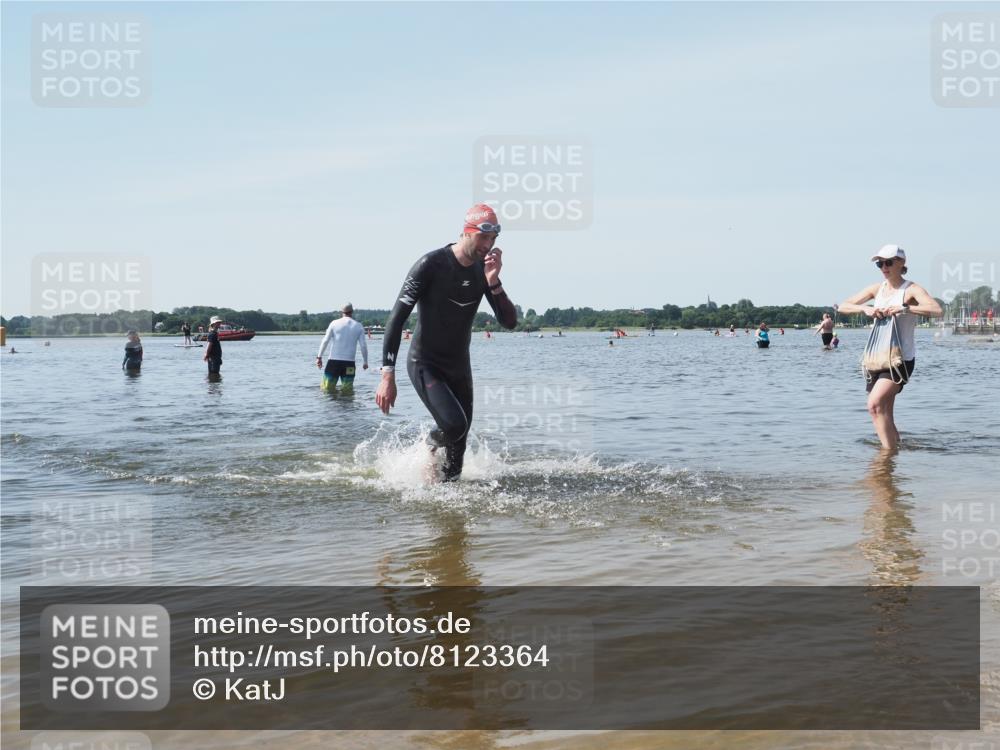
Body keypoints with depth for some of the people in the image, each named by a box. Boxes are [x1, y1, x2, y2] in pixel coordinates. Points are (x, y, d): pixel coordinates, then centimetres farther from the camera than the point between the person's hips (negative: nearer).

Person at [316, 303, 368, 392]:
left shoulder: (334, 323, 2)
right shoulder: (358, 326, 4)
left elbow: (325, 341, -2)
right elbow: (363, 345, 1)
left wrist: (319, 357, 2)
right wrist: (366, 361, 10)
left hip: (333, 361, -1)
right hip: (349, 363, 1)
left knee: (327, 389, 4)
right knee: (348, 390, 4)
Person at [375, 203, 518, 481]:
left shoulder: (484, 270, 0)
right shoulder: (432, 264, -18)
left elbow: (510, 322, -3)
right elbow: (397, 318, -19)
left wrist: (493, 283, -20)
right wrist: (387, 375, -25)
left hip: (459, 366, 6)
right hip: (425, 365, -6)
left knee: (459, 439, 7)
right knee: (455, 425, -22)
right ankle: (429, 447, 9)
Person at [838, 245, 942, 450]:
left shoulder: (911, 290, -9)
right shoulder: (876, 288, 8)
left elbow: (936, 310, -26)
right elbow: (844, 306, 6)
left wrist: (903, 308, -33)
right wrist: (865, 308, -13)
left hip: (902, 359, -7)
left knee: (875, 404, -23)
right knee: (884, 414, 12)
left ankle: (889, 450, -18)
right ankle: (894, 446, 28)